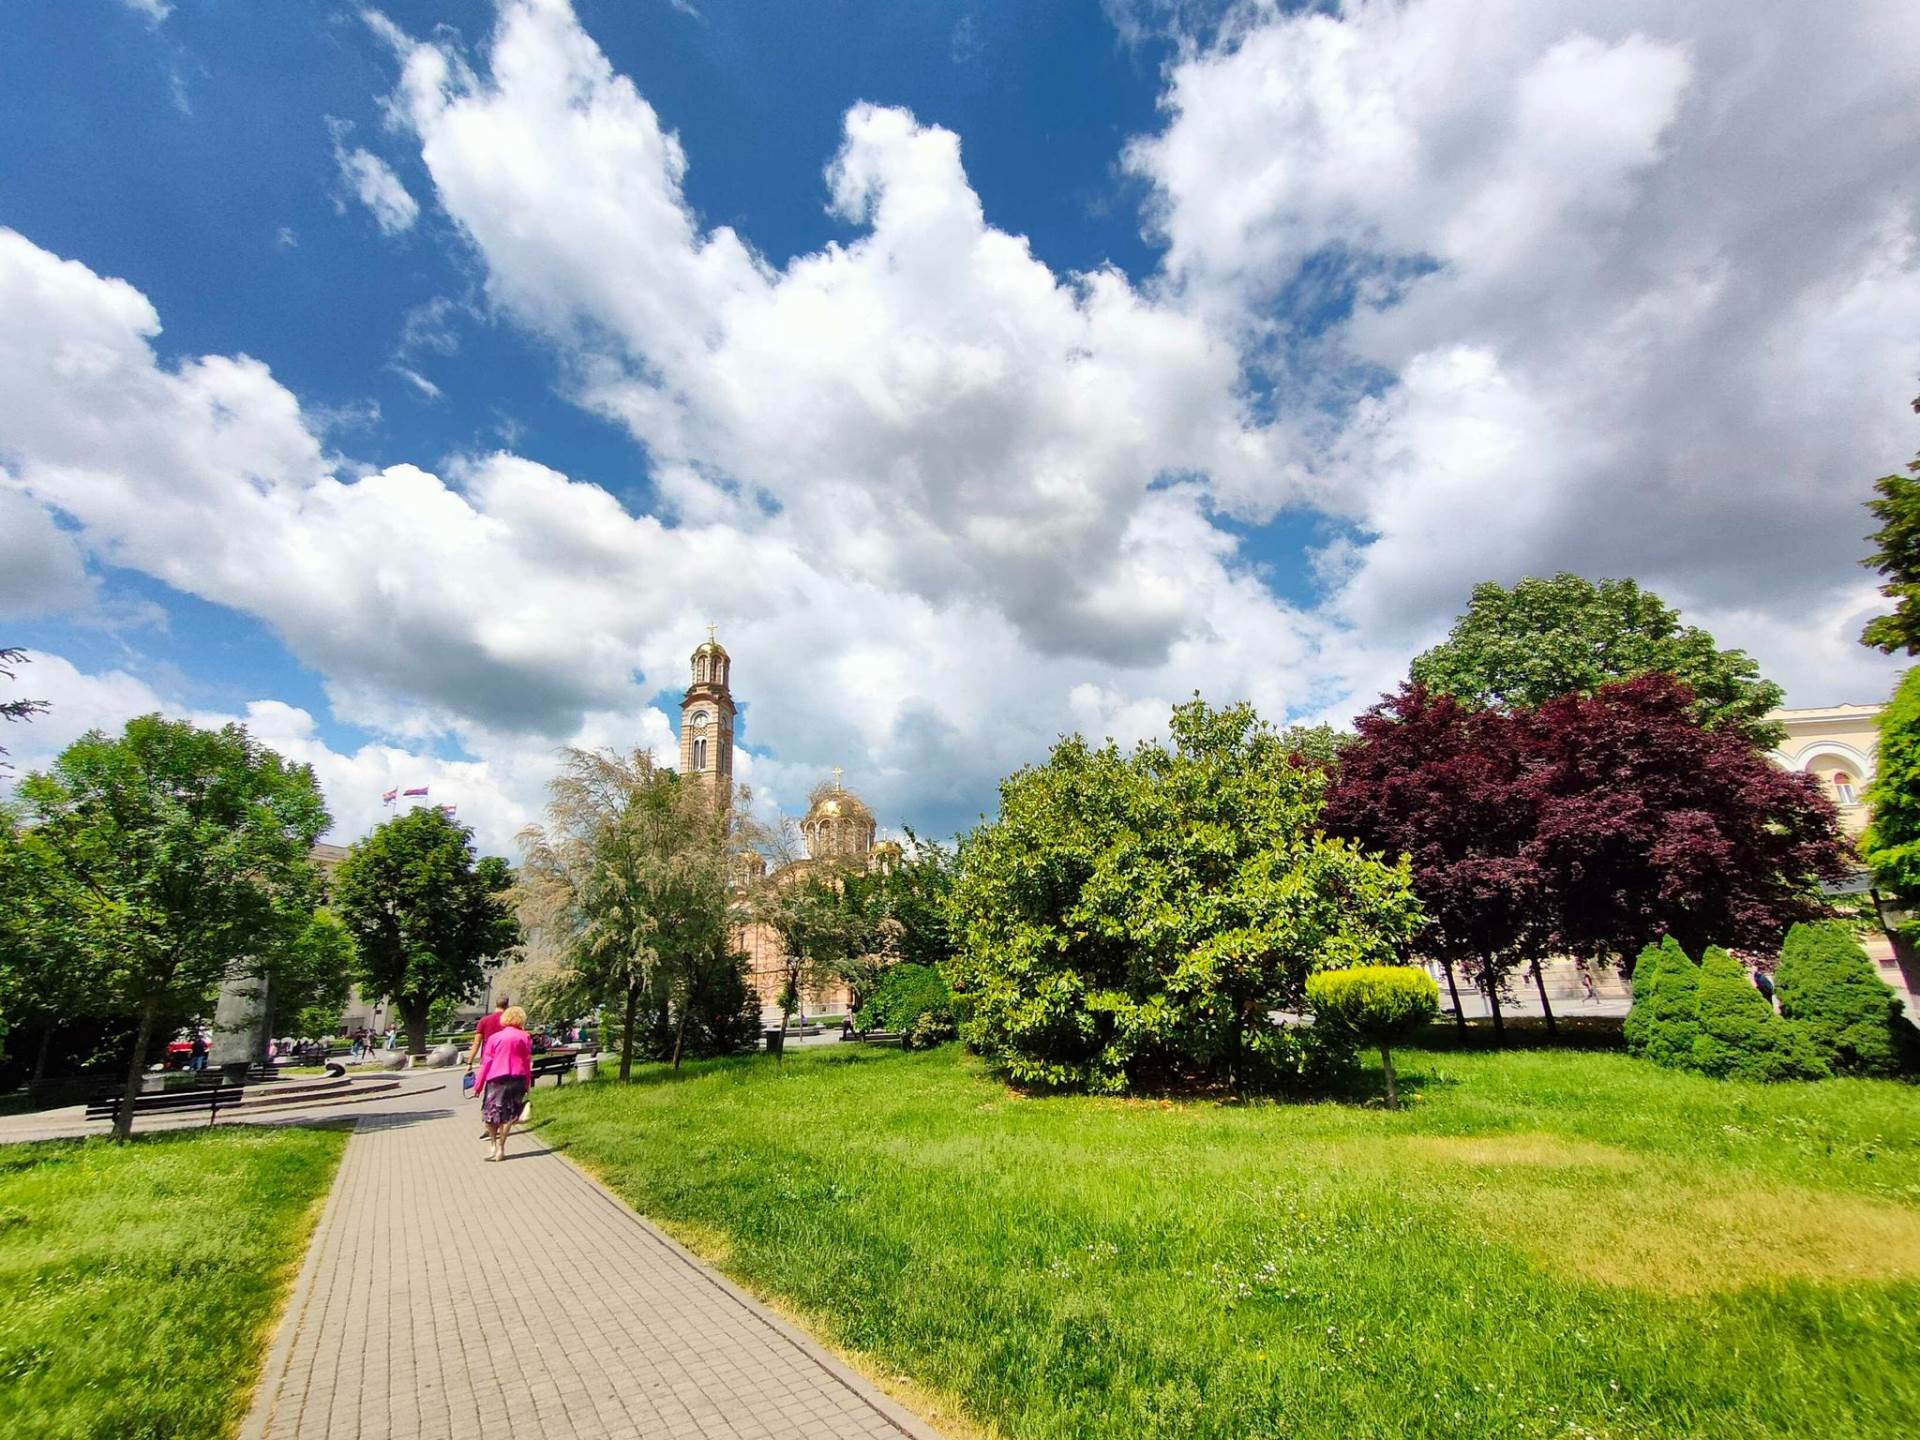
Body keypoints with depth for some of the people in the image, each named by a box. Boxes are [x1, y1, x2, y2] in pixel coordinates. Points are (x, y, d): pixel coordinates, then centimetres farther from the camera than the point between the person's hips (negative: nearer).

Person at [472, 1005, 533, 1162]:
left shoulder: (494, 1037, 4)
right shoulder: (524, 1038, 4)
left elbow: (486, 1063, 1)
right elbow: (527, 1063, 3)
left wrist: (478, 1085, 5)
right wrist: (527, 1085, 8)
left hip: (496, 1079, 0)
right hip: (517, 1079, 0)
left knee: (490, 1113, 13)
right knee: (508, 1114, 8)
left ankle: (494, 1145, 6)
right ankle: (501, 1148, 5)